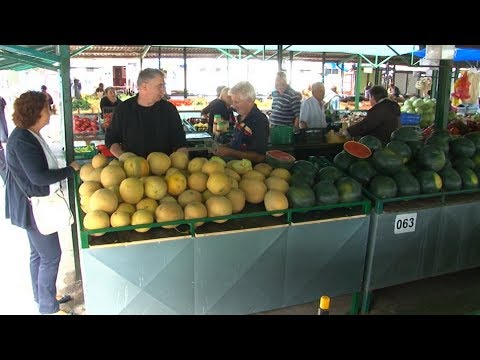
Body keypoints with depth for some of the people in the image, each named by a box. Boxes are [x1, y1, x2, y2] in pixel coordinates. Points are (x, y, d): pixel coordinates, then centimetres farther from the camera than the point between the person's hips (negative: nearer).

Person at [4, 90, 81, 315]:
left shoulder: (29, 135, 7)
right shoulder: (22, 140, -23)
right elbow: (39, 176, -26)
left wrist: (65, 170, 6)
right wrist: (70, 170, -17)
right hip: (33, 208, -10)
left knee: (39, 253, 22)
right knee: (51, 255, 0)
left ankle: (41, 297, 39)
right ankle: (48, 307, 15)